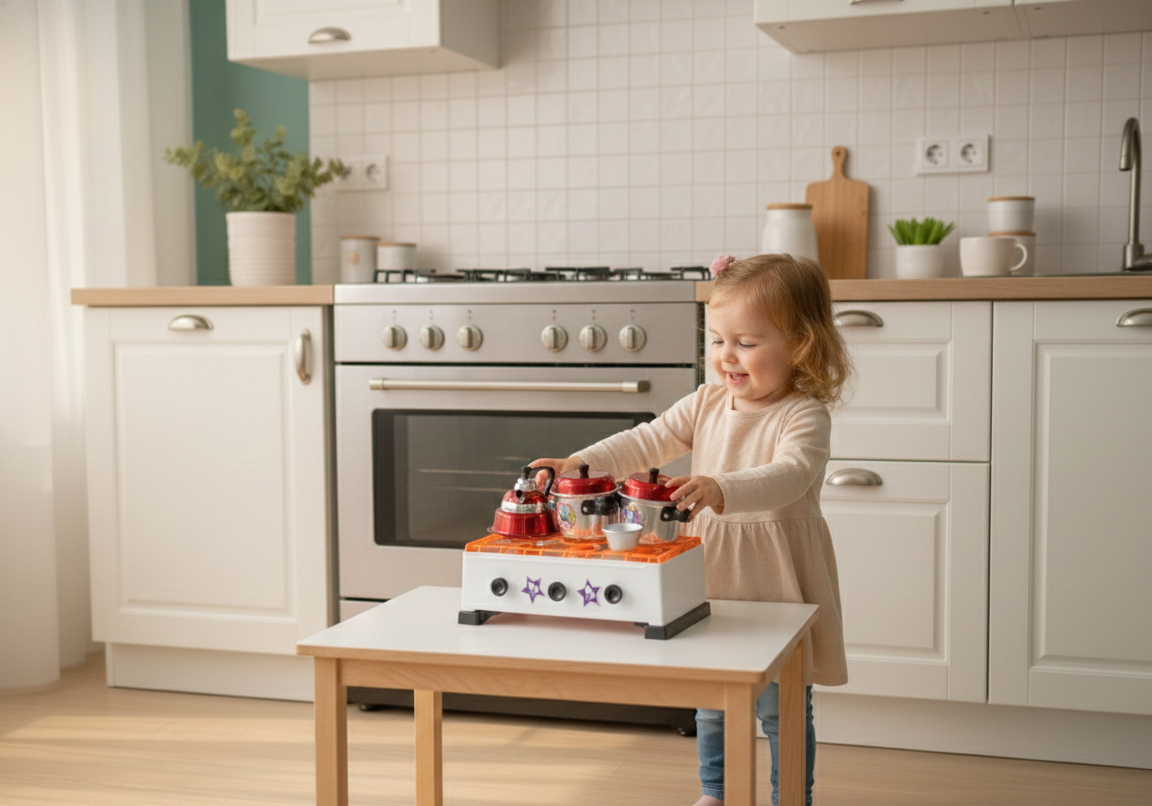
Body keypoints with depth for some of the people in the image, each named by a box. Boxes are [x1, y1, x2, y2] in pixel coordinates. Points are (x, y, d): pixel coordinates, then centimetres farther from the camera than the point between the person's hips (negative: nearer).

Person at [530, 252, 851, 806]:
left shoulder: (804, 416, -15)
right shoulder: (707, 404, 3)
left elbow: (789, 476, -32)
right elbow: (647, 443, 1)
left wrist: (721, 490, -50)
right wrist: (579, 464, -14)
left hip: (774, 582, -6)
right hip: (712, 577, 6)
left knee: (781, 709, 8)